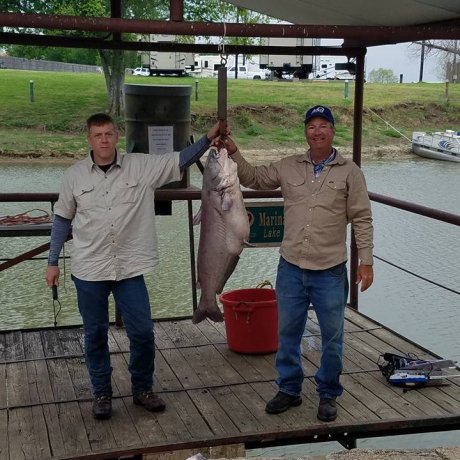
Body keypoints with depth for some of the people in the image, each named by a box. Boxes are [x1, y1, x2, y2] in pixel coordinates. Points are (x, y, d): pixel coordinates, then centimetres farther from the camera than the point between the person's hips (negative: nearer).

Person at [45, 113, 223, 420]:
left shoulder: (141, 166, -3)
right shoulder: (75, 175, -1)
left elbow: (179, 161, -7)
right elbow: (62, 219, 7)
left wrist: (208, 139, -22)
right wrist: (53, 262, 7)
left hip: (130, 268, 0)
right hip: (89, 270, 0)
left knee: (142, 332, 3)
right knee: (95, 335, 10)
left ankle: (143, 389, 25)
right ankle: (102, 393, 27)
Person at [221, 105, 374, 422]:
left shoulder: (349, 172, -2)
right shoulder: (288, 167, 5)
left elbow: (362, 219, -2)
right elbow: (253, 178, 13)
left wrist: (366, 261, -7)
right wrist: (234, 152, 0)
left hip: (330, 271, -2)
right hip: (291, 268, 3)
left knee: (332, 337, 9)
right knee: (288, 333, 13)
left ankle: (328, 395, 27)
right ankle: (289, 390, 30)